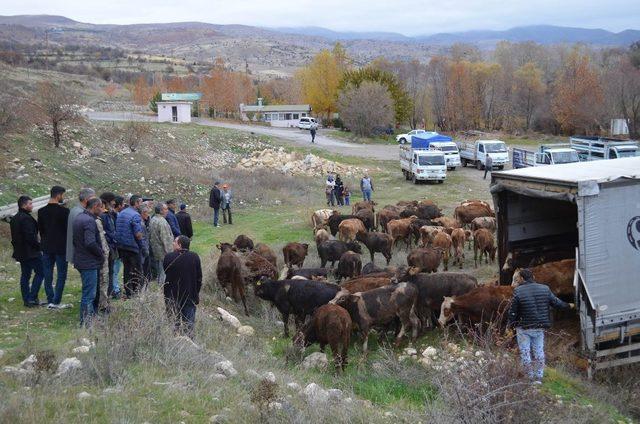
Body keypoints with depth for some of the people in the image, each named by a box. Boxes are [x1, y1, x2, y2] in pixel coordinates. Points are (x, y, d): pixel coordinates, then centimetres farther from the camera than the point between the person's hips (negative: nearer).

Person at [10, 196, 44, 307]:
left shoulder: (14, 219, 12)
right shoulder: (26, 218, -18)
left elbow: (14, 237, 17)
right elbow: (30, 236, -22)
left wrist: (17, 248, 22)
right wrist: (39, 246, -11)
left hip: (21, 252, 9)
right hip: (31, 252, -9)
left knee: (25, 275, 12)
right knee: (40, 273, -1)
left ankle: (26, 299, 14)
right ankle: (32, 297, -5)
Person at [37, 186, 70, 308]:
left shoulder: (42, 211, 4)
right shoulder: (64, 211, -13)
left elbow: (40, 229, 9)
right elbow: (68, 229, -10)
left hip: (47, 248, 5)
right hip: (61, 247, -5)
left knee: (48, 275, 10)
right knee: (61, 274, 2)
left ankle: (50, 301, 13)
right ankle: (56, 302, -2)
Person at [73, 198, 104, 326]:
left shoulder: (78, 218, 13)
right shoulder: (89, 221, -19)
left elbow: (74, 240, 19)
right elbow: (91, 243, -27)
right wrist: (101, 254, -12)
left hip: (80, 261, 10)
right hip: (89, 262, -10)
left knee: (89, 291, 21)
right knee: (89, 294, -5)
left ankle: (91, 315, 32)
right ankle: (85, 323, -1)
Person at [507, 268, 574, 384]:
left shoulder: (518, 291, -13)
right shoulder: (545, 289, -1)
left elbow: (512, 312, -10)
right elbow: (556, 302, 8)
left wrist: (510, 327, 0)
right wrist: (568, 306, 28)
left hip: (523, 329, -4)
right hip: (539, 328, 4)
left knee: (525, 353, 6)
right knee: (539, 352, 15)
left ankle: (531, 378, 8)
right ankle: (538, 378, 16)